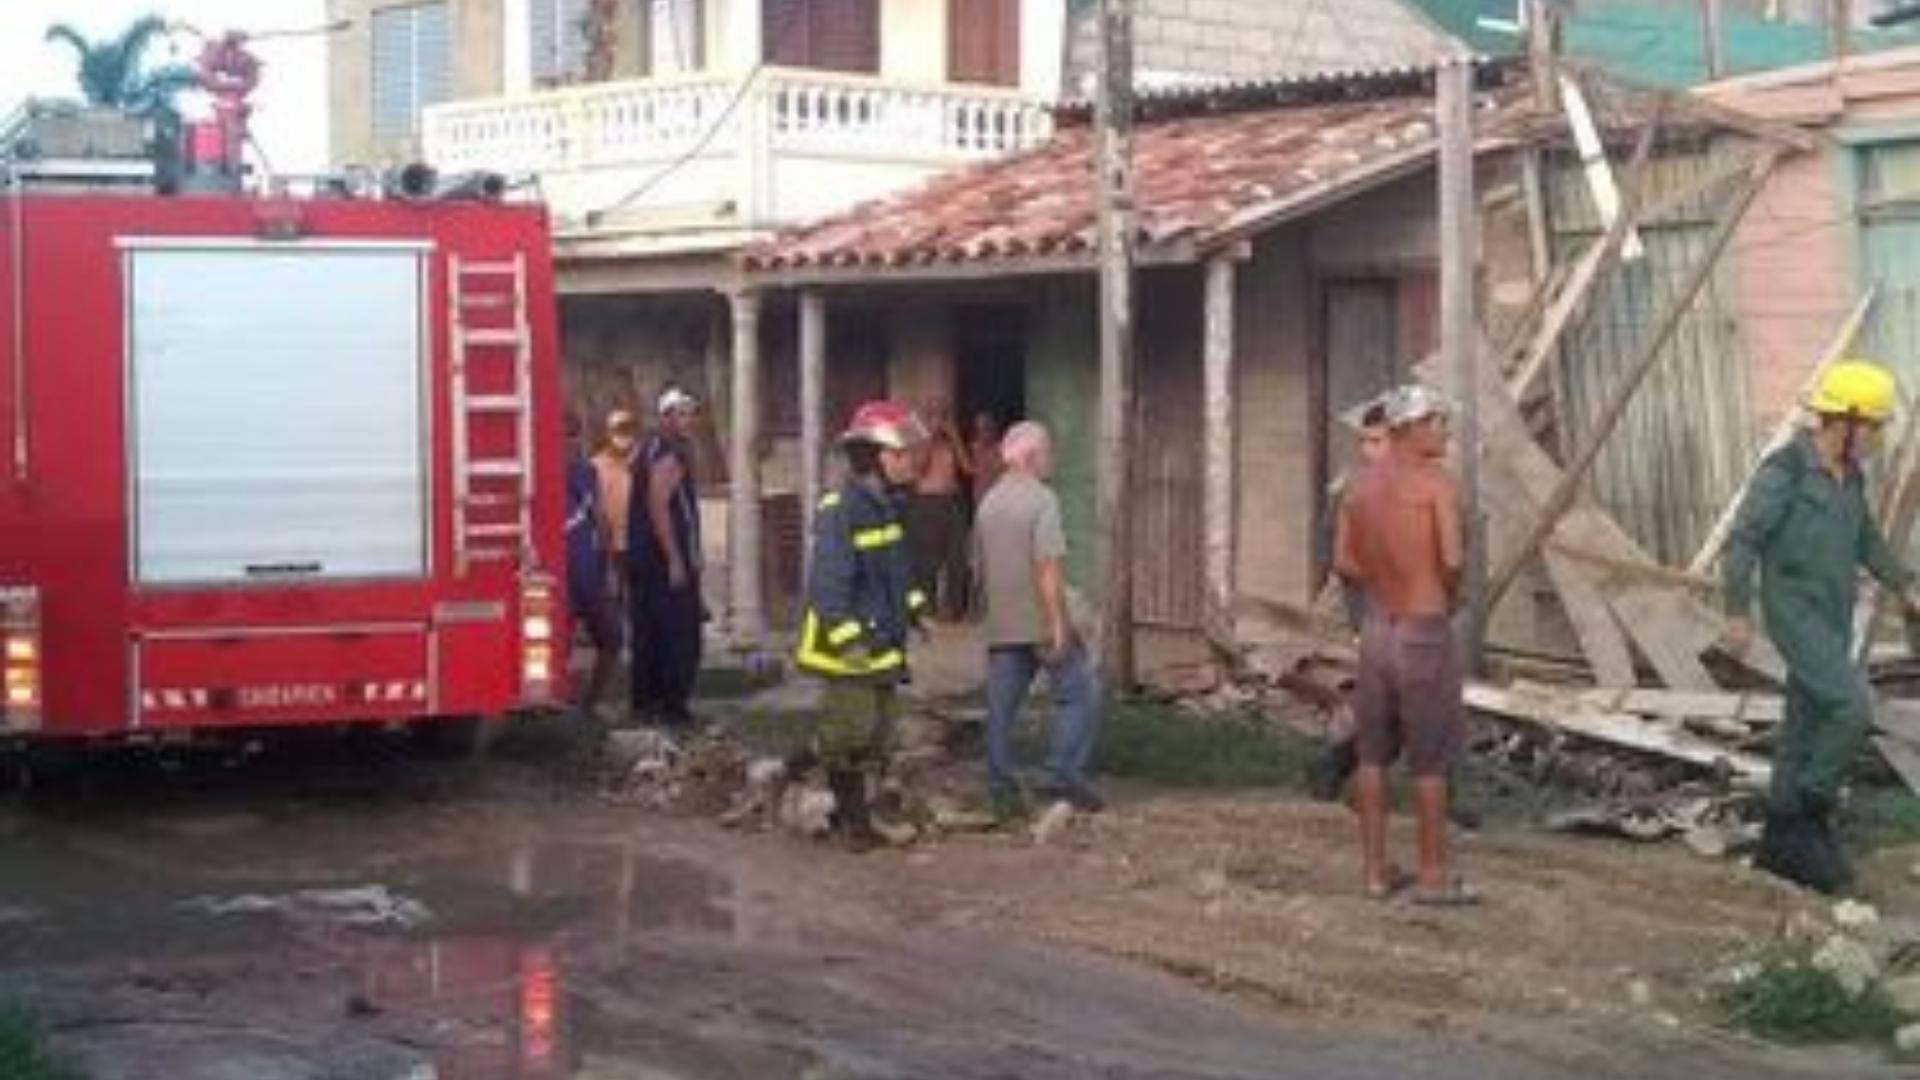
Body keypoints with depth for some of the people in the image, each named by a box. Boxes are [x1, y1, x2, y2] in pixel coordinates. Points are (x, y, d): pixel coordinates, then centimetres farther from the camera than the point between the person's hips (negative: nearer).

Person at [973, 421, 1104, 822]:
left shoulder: (988, 503, 14)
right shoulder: (1041, 499, -10)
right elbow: (1048, 566, -18)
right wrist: (1057, 624, -19)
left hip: (1001, 624, 7)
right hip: (1040, 621, -7)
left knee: (1001, 706, 7)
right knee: (1081, 692, 2)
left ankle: (1002, 791, 7)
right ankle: (1064, 776, -4)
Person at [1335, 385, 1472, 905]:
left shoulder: (1360, 485, 6)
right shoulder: (1436, 480, -13)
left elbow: (1344, 562, 6)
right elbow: (1452, 560, -20)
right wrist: (1450, 595, 0)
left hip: (1376, 625, 6)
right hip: (1424, 630, -6)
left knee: (1374, 754, 11)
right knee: (1430, 759, 3)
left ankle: (1376, 869, 16)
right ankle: (1434, 876, 9)